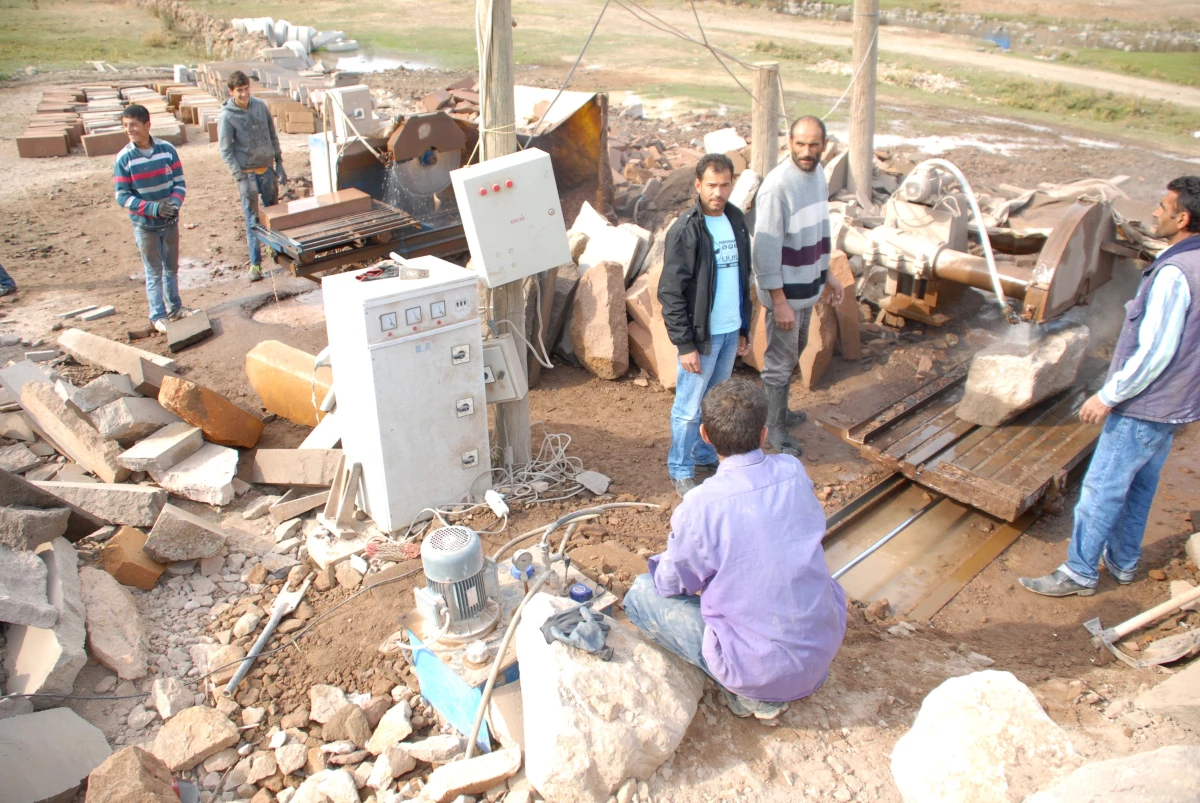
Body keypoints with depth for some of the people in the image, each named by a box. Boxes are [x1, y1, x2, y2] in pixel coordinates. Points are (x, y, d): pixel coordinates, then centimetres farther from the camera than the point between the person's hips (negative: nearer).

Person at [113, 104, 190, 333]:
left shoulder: (167, 149, -8)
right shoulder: (124, 158, -13)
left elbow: (179, 182, -3)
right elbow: (122, 197, -13)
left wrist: (174, 203, -23)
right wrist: (154, 208, -26)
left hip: (170, 221, 2)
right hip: (145, 226, -2)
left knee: (172, 267, 17)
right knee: (154, 272, 7)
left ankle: (175, 308, 34)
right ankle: (158, 316, 19)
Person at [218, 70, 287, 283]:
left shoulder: (260, 106, 1)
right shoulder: (227, 116, -10)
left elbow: (273, 136, 10)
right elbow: (225, 151, -10)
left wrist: (279, 164, 6)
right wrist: (240, 179, -17)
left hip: (267, 168, 4)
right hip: (247, 173, -4)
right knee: (253, 219, 0)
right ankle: (255, 263, 7)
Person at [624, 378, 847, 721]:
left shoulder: (700, 506, -23)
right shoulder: (794, 471, -8)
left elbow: (672, 585, -6)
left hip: (762, 671, -6)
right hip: (826, 647, 6)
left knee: (640, 594, 7)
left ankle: (750, 694, 5)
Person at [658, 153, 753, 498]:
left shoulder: (736, 220, 6)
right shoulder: (685, 231, -16)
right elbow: (671, 294, -16)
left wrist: (743, 328, 14)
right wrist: (685, 344, -17)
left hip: (730, 331, 7)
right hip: (701, 335, -6)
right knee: (690, 407, 5)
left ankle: (705, 453, 39)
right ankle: (680, 470, 21)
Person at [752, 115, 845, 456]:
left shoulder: (817, 173, 3)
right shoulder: (777, 185, -24)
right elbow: (767, 247, -23)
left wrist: (827, 274, 18)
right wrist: (779, 302, -23)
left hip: (809, 286, 9)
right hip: (785, 290, -8)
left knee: (793, 352, 22)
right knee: (780, 361, 5)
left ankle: (780, 410, 41)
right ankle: (773, 427, 21)